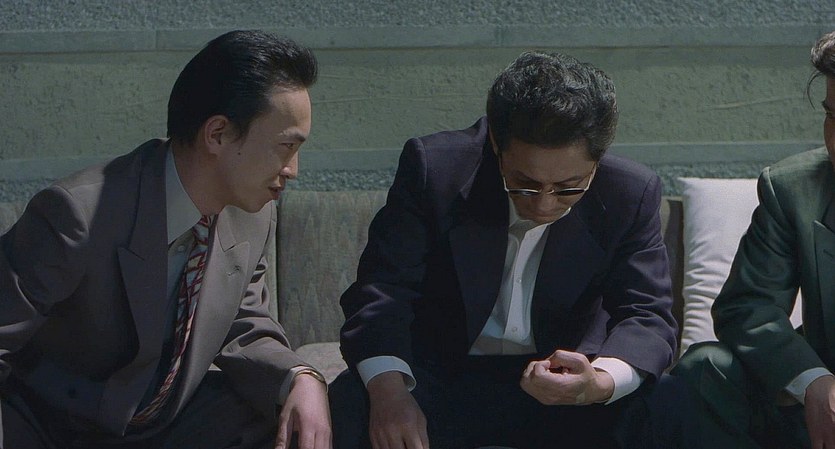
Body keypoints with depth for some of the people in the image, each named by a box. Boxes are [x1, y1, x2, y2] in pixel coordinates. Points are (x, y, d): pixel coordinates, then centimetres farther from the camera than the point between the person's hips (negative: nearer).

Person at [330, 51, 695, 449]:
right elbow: (383, 287, -13)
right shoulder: (434, 167, -12)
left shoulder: (632, 195, -8)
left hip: (568, 385, 1)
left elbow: (646, 316, -11)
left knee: (674, 408, -25)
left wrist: (599, 383, -36)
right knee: (348, 402, -30)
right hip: (443, 382, -1)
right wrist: (388, 387, -33)